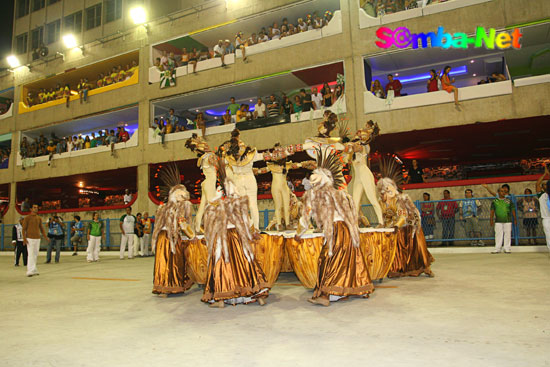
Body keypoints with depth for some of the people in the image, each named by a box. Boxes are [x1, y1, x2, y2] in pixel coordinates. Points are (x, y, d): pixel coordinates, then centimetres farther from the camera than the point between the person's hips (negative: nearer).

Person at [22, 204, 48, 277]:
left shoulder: (39, 218, 13)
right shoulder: (27, 218, -4)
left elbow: (41, 228, 18)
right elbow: (24, 229, -6)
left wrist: (45, 237, 10)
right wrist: (24, 239, -16)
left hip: (37, 238, 6)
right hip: (30, 239, -6)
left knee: (35, 254, 8)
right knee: (31, 255, -11)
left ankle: (33, 270, 14)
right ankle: (30, 271, -13)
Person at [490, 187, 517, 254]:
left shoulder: (509, 201, 8)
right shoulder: (494, 201, 8)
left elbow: (513, 210, 10)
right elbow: (492, 211, 9)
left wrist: (515, 219, 5)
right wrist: (491, 220, 3)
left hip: (507, 221, 0)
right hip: (498, 221, 0)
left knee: (507, 234, 1)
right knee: (498, 235, 0)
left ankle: (507, 249, 8)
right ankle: (497, 249, 3)